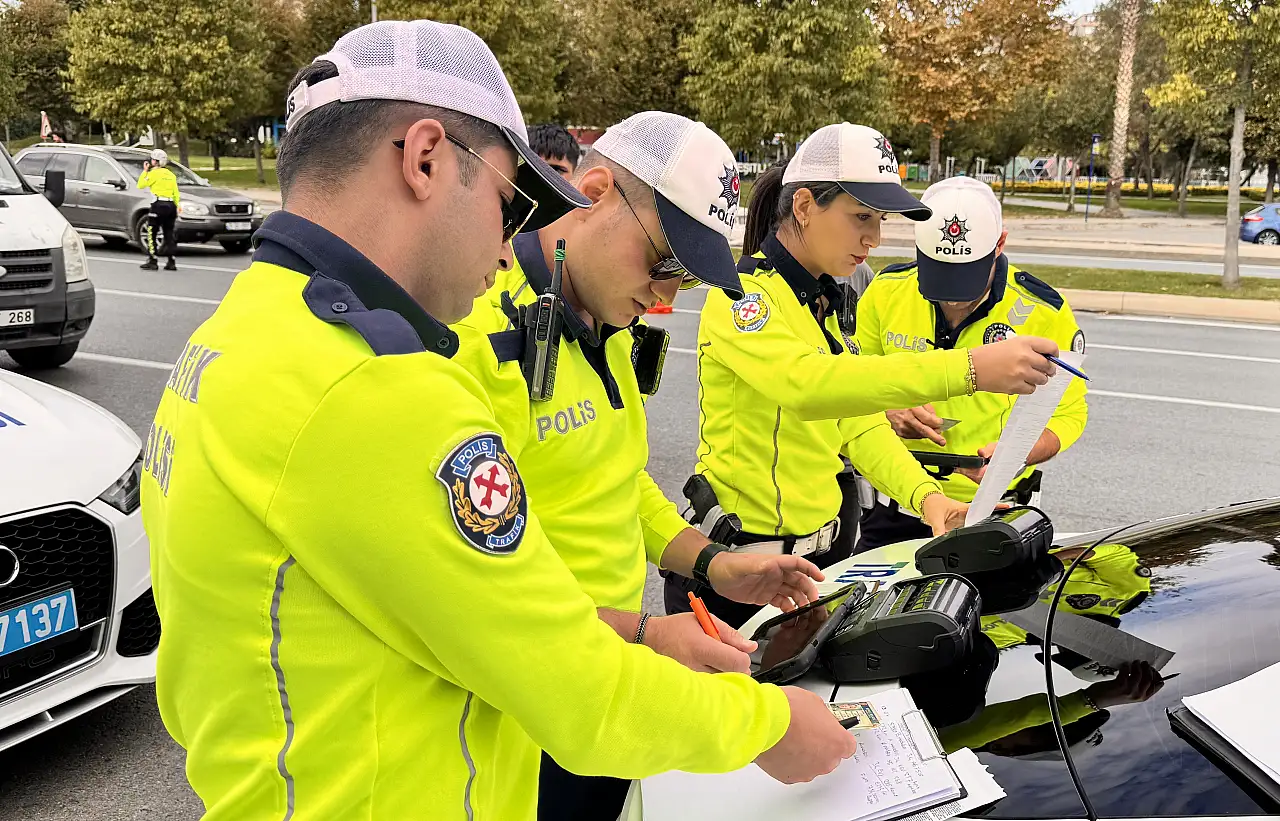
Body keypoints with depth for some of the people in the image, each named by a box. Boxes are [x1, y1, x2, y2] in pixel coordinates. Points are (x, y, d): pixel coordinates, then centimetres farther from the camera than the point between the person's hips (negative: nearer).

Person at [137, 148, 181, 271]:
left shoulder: (154, 173, -6)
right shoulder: (171, 174, 15)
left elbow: (140, 185, -1)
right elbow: (176, 194, 13)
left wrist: (145, 170, 6)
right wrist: (177, 208, 15)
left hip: (158, 205, -6)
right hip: (170, 206, 6)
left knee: (151, 234, 1)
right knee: (169, 235, 10)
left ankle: (152, 262, -3)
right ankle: (171, 262, 8)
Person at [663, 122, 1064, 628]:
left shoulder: (825, 304, 11)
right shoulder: (742, 294, -17)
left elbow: (859, 426, 5)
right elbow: (802, 382, -38)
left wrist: (926, 496, -14)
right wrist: (968, 369, -44)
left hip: (822, 549, 8)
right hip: (740, 560, -8)